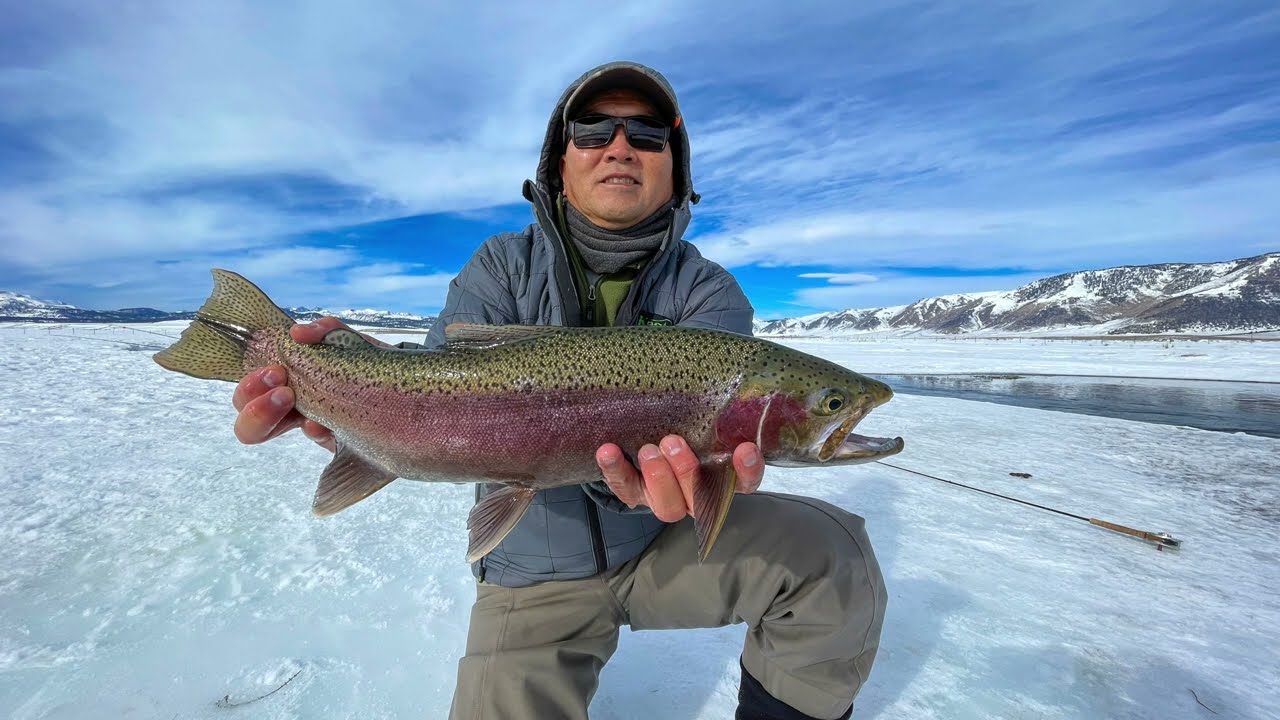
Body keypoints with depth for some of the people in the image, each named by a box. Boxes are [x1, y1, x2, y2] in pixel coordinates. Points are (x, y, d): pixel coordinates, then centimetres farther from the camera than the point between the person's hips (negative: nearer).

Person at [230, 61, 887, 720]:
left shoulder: (709, 293, -6)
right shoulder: (502, 268, -3)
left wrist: (674, 461, -46)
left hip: (666, 538, 1)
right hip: (535, 571, 1)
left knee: (832, 556, -19)